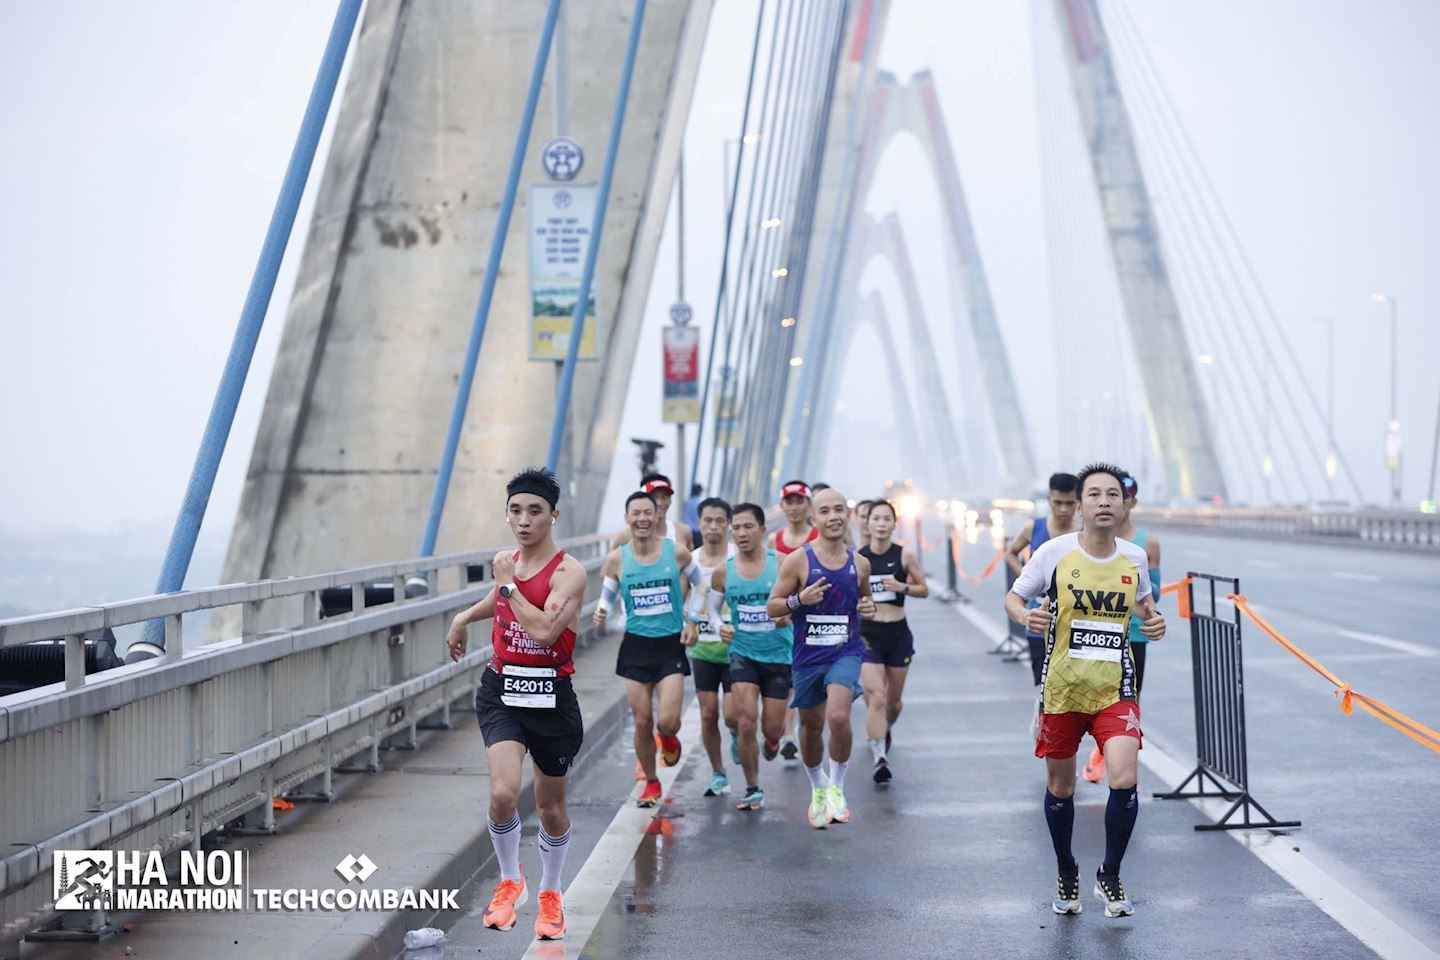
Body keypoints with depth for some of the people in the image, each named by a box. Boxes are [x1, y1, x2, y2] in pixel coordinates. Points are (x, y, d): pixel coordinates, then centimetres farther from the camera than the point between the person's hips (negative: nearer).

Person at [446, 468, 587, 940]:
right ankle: (510, 882, 8)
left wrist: (508, 584, -19)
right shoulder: (505, 563, 5)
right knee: (503, 793, -17)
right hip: (501, 692, 3)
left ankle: (550, 894, 35)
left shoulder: (569, 572, -14)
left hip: (551, 696, -3)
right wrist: (466, 616, 24)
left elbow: (544, 630, -28)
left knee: (550, 806, 12)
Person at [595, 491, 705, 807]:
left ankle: (668, 739, 26)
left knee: (667, 721, -13)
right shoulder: (616, 559, -3)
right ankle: (651, 782, 25)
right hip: (636, 645, 1)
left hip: (671, 645, -1)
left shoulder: (677, 552, -5)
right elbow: (607, 597, 8)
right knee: (642, 722, 4)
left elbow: (702, 585, 11)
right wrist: (601, 615, -13)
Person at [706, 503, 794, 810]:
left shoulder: (782, 564, -8)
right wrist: (720, 628, -9)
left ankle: (774, 738, 43)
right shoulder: (723, 572, -1)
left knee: (771, 728, 3)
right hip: (743, 653, 1)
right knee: (746, 723, -12)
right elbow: (711, 609, 12)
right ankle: (753, 790, 5)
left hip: (780, 654, -1)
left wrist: (789, 616, -22)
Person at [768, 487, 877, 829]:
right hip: (807, 655, 0)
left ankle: (837, 787, -2)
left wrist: (869, 608, -3)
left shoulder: (859, 563, 2)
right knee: (811, 726, 13)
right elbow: (772, 607, -4)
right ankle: (818, 789, 39)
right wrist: (800, 600, -22)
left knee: (838, 717, -23)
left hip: (846, 652, 0)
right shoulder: (798, 560, -7)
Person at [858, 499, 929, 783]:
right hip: (868, 634, -2)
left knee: (894, 700, 15)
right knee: (876, 698, -16)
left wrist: (902, 587, -12)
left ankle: (885, 731, 48)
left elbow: (924, 589, 4)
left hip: (898, 634, 2)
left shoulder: (905, 555, -3)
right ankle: (880, 759, -17)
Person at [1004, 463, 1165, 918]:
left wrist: (1154, 620, -1)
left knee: (1124, 781, -15)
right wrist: (1026, 615, -21)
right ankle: (1066, 876, 34)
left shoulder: (1134, 557, 1)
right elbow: (1013, 598, 2)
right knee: (1060, 787, 10)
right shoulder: (1055, 552, -7)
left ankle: (1109, 877, 8)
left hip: (1115, 689, 1)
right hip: (1061, 689, -1)